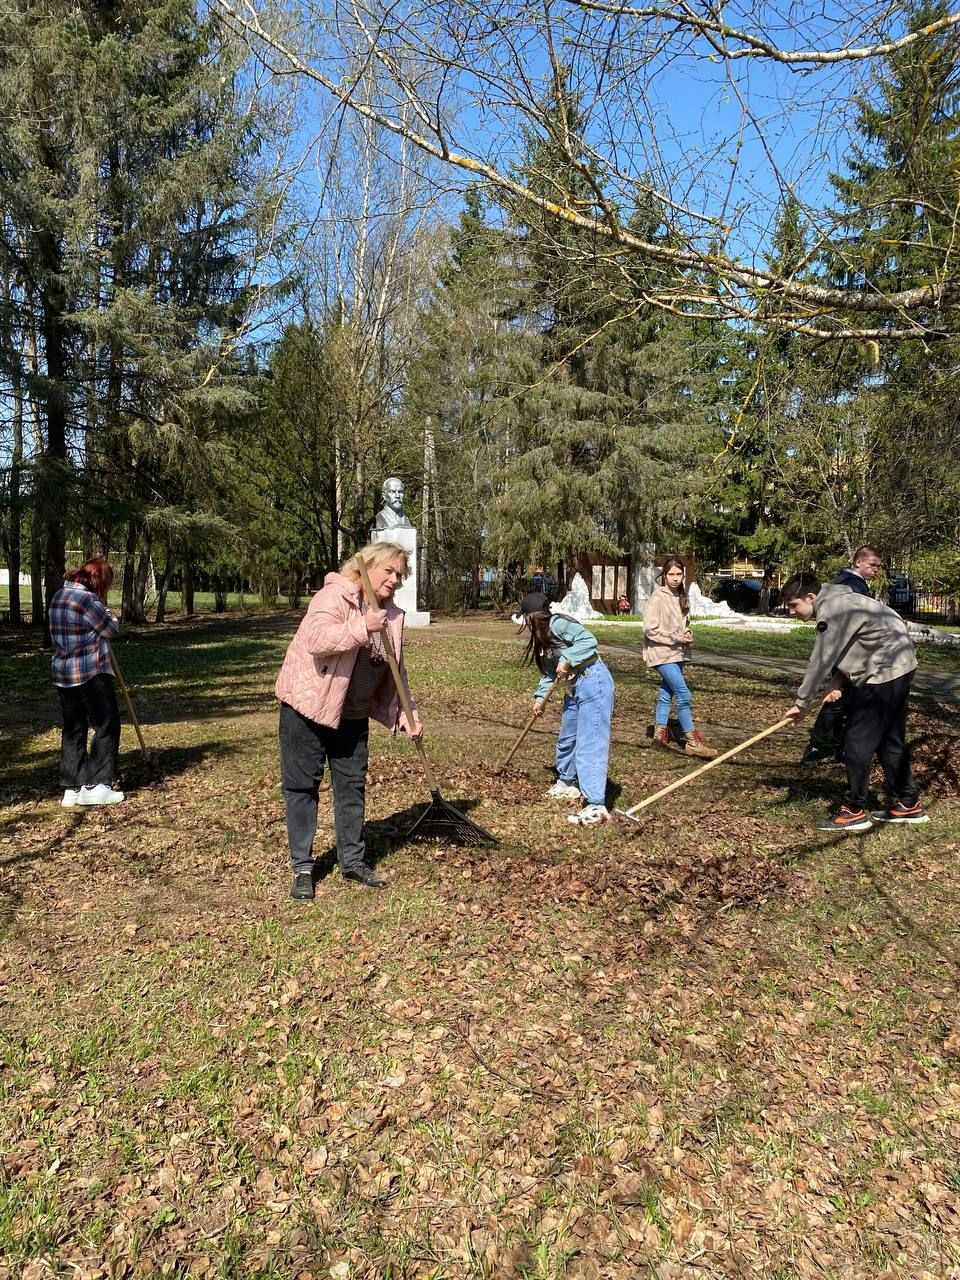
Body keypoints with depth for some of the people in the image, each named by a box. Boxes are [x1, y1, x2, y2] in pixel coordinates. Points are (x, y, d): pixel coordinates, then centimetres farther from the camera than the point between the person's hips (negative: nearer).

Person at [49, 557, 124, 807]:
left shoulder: (58, 596, 13)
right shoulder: (88, 599, -16)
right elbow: (111, 629, -7)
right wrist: (105, 612, 10)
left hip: (63, 674, 9)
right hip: (91, 674, -9)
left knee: (73, 731, 12)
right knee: (107, 727, 1)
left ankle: (71, 789, 14)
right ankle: (94, 787, 1)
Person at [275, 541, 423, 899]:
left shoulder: (392, 615, 6)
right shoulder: (334, 596, -15)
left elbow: (395, 672, 11)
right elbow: (316, 640, -31)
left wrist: (404, 713, 1)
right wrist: (362, 627, -37)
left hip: (353, 714, 7)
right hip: (309, 705, -6)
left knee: (352, 785, 12)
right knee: (302, 786, 2)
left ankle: (353, 860, 26)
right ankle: (302, 868, 14)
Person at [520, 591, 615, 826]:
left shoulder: (558, 623, -14)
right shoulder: (542, 637, 15)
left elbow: (589, 640, -25)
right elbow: (549, 673, 20)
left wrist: (567, 660, -25)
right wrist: (540, 697, 13)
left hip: (593, 681, -10)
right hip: (575, 686, 10)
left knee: (589, 744, -12)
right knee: (566, 738, 22)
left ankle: (596, 806, -11)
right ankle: (567, 783, 43)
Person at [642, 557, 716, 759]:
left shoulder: (682, 598, 9)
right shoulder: (657, 598, -13)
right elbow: (650, 629, -16)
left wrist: (687, 634, 0)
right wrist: (677, 638, -16)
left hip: (677, 652, 8)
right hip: (662, 653, -8)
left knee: (666, 693, 15)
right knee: (684, 695, -10)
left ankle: (660, 733, 26)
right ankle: (692, 742, -5)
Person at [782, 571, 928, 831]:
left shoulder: (832, 611, -21)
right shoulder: (834, 604, 11)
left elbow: (820, 662, -21)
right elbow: (839, 651, 10)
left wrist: (802, 704, -14)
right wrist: (836, 682, -7)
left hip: (885, 672, -11)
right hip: (899, 668, 11)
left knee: (858, 742, -6)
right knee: (890, 740, 17)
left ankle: (854, 811, 2)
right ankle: (908, 805, 28)